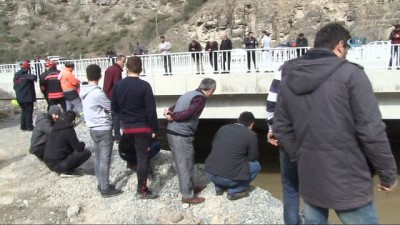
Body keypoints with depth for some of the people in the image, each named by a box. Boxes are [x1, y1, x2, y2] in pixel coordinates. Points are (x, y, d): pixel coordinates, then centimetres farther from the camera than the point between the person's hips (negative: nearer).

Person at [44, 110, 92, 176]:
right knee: (87, 152, -6)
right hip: (58, 165, -8)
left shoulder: (55, 127, 8)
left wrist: (79, 144, 22)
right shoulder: (69, 130, -15)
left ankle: (64, 169, 11)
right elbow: (79, 148, -11)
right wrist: (82, 144, 10)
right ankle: (66, 171, -4)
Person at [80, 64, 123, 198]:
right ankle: (105, 189, 6)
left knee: (98, 158, 16)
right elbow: (111, 107, -12)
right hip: (103, 129, -9)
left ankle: (101, 184, 27)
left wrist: (104, 107, 4)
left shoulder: (84, 91, 6)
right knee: (105, 160, -1)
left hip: (93, 128, 9)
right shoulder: (97, 92, -21)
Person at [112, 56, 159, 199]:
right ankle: (142, 190, 7)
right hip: (143, 127, -5)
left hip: (127, 127, 5)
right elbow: (151, 110, -15)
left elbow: (114, 107, 10)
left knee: (138, 154, 23)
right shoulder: (144, 86, -14)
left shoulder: (118, 85, 1)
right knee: (143, 157, 2)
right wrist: (154, 129, -7)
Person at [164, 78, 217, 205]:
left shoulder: (189, 94, 17)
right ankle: (187, 196, 12)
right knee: (186, 165, 2)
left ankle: (190, 187, 34)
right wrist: (172, 116, -5)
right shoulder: (200, 98, -12)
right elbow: (186, 114, -20)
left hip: (172, 132, 9)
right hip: (181, 135, -9)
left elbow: (175, 108, 11)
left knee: (184, 163, 20)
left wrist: (168, 111, -9)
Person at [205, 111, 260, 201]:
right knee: (256, 166, 15)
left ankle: (219, 187, 22)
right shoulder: (251, 135, -4)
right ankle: (235, 191, 6)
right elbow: (253, 158, 5)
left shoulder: (223, 128, 9)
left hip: (209, 174, 5)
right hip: (228, 178, -5)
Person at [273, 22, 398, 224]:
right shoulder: (350, 73, -12)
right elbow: (371, 130, -15)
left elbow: (281, 128, 7)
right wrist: (388, 173, -3)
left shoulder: (288, 79, 5)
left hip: (309, 180, 6)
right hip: (348, 181, -5)